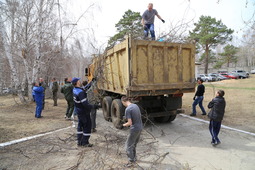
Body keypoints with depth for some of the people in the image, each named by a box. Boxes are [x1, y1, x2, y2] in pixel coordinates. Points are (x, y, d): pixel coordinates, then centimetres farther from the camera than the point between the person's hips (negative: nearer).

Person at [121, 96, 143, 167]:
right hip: (140, 128, 8)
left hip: (134, 129, -8)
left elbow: (130, 123, -21)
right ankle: (134, 158, 36)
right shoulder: (135, 105, 4)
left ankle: (131, 161, 18)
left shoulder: (127, 109, -20)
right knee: (134, 145, 23)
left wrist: (124, 125, 0)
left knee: (128, 146, 8)